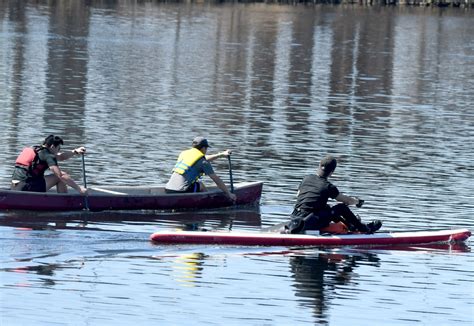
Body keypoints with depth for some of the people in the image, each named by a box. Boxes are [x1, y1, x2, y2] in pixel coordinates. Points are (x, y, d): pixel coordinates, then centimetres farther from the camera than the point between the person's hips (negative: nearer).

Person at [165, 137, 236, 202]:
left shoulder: (184, 153, 19)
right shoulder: (203, 162, -2)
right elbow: (216, 180, 2)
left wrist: (221, 154, 45)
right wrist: (229, 194, 11)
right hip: (180, 191, -7)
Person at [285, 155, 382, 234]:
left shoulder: (307, 179, 8)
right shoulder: (328, 187, -10)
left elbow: (298, 196, 23)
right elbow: (347, 200, 1)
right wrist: (357, 201, 22)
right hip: (312, 222, -7)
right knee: (342, 207, 4)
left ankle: (349, 225, 47)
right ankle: (364, 229, 19)